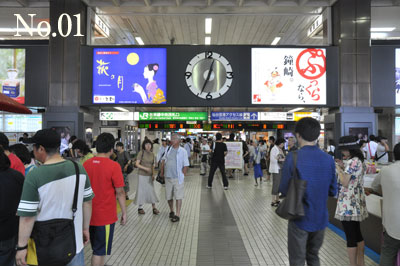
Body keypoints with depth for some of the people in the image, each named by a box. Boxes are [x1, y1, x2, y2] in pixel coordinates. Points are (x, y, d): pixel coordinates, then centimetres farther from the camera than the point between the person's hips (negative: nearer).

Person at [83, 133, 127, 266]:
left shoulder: (86, 164, -1)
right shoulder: (113, 166, -17)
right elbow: (120, 192, -14)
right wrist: (124, 213, -2)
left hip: (89, 214, 6)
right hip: (105, 215, -5)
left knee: (96, 248, 24)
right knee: (99, 251, 8)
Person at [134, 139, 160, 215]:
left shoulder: (152, 154, 5)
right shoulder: (141, 153, -9)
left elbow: (153, 166, 10)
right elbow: (137, 164, -12)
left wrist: (153, 174, -2)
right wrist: (145, 168, -24)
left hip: (150, 176, 4)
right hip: (142, 175, -4)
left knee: (151, 190, 6)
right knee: (141, 191, 4)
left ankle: (154, 208, 13)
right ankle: (140, 208, 17)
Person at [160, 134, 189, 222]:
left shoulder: (182, 151, -6)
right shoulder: (168, 149, 7)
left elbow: (186, 165, -5)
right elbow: (163, 160, 16)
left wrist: (182, 175, -7)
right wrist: (162, 171, 10)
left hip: (177, 178, -5)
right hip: (168, 177, 5)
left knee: (178, 197, -2)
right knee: (168, 196, 13)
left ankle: (177, 215, 4)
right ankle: (171, 211, 34)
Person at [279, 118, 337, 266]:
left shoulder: (292, 158, -17)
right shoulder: (328, 159, -4)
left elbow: (284, 190, -12)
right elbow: (332, 191, 4)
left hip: (300, 219, -4)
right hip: (320, 218, 4)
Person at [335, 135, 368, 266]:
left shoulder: (351, 162, -18)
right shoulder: (359, 161, 11)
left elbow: (344, 182, -20)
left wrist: (338, 168, -9)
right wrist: (343, 167, 9)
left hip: (348, 205, -10)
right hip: (357, 204, 10)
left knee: (350, 237, -1)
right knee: (357, 234, 18)